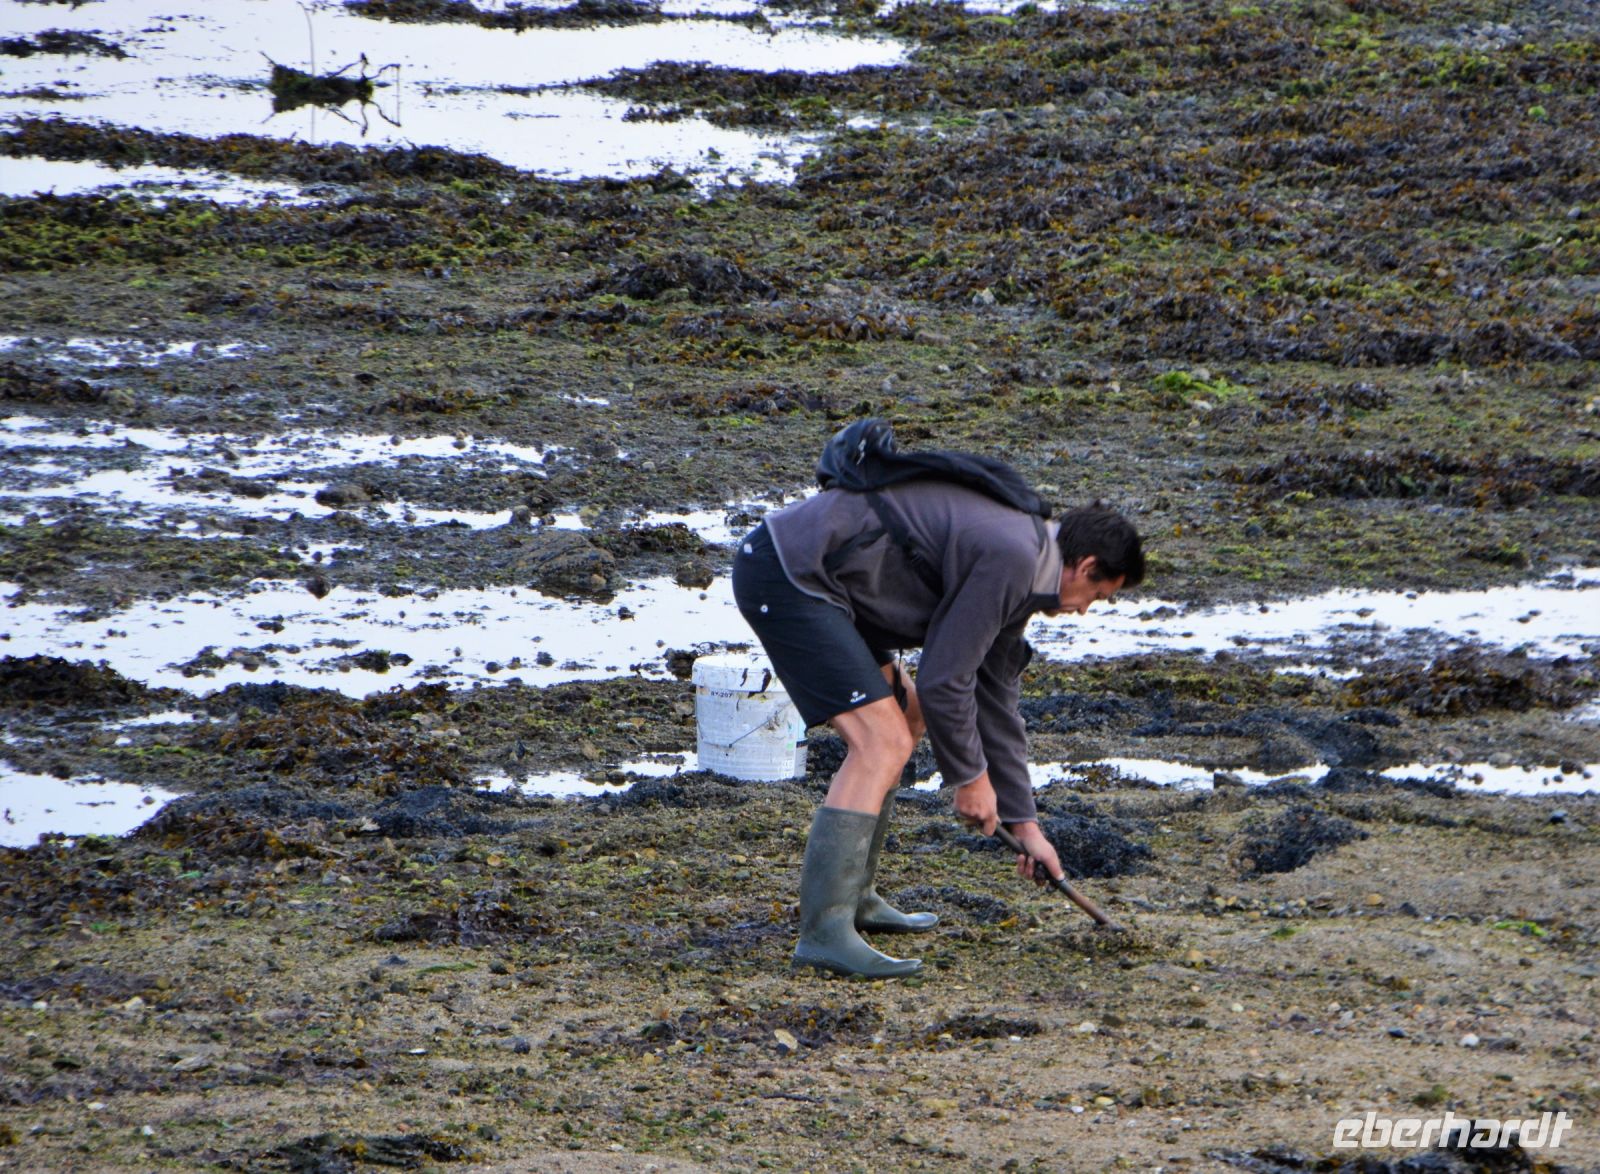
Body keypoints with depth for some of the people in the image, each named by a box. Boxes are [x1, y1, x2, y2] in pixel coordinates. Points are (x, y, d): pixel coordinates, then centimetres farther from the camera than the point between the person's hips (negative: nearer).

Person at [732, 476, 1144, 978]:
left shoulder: (1018, 564, 17)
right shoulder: (1009, 560, -15)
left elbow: (996, 700, 25)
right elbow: (942, 681, -14)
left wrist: (1024, 824, 27)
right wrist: (970, 777, 2)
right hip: (783, 576, -11)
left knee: (903, 714, 22)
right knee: (881, 742, -15)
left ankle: (853, 897, 26)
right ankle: (825, 931, -18)